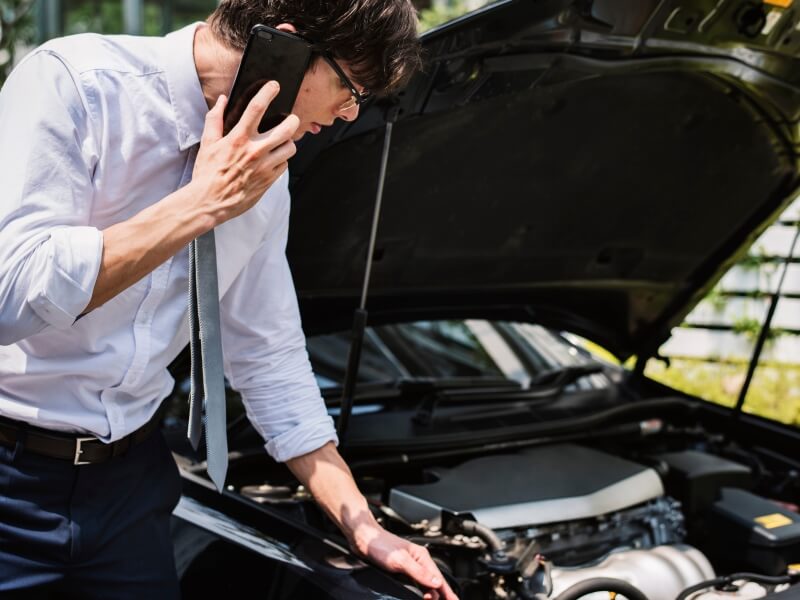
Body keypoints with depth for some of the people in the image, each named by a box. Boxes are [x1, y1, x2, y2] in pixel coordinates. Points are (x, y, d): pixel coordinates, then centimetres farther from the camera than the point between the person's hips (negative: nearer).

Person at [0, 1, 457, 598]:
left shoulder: (264, 174, 4)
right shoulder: (73, 83, -17)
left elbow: (270, 356, 12)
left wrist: (363, 527, 9)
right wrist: (202, 202, -23)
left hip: (128, 477, 6)